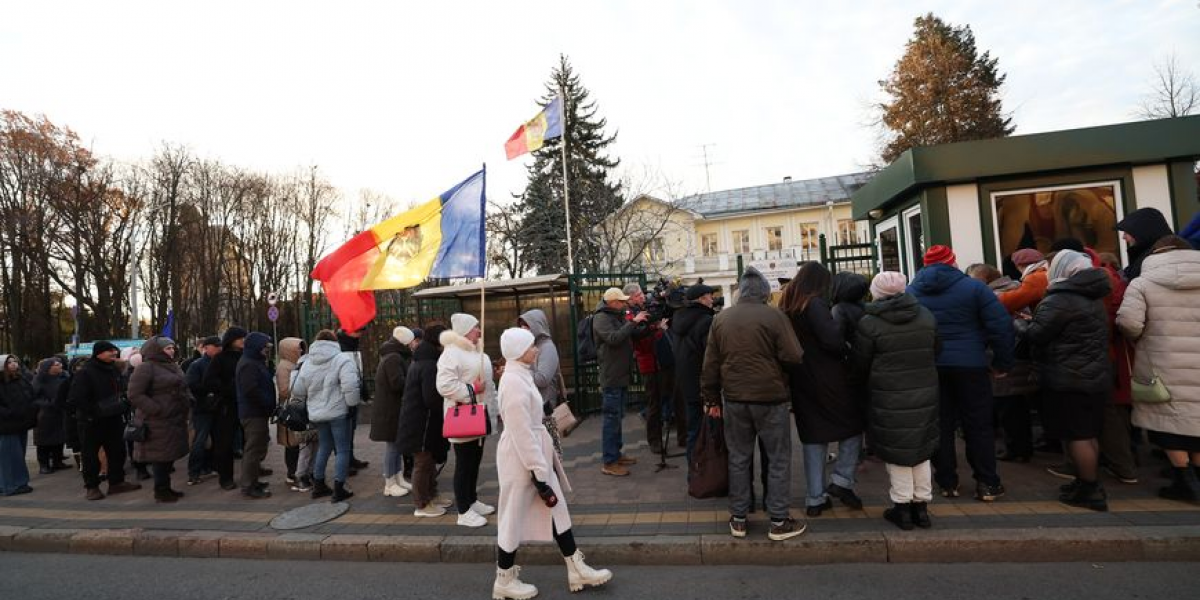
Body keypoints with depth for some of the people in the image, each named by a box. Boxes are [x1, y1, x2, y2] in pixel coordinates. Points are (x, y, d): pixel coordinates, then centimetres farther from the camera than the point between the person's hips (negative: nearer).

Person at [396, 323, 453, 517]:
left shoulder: (420, 361, 10)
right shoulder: (430, 365, -23)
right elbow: (432, 398, -25)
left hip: (417, 420, 10)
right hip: (423, 423, -10)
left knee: (430, 459, 21)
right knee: (423, 463, 2)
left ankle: (432, 495, 34)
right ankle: (422, 505, 15)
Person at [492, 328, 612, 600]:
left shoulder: (520, 376, 7)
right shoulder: (514, 383, -23)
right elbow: (522, 434, -24)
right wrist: (538, 474, -20)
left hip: (535, 454, 9)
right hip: (522, 458, -9)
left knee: (557, 511, 14)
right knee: (514, 519, 8)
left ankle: (577, 570, 26)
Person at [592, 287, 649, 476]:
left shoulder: (620, 316, 15)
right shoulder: (601, 318, -12)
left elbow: (633, 335, 17)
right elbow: (613, 338, -26)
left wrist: (643, 323, 1)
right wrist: (633, 322, -23)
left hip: (622, 375, 9)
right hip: (611, 377, -9)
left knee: (617, 417, 17)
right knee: (611, 418, -4)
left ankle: (616, 453, 29)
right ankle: (608, 462, 3)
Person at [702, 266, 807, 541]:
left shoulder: (720, 319, 3)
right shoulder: (774, 316, -10)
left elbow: (711, 364, 5)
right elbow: (793, 357, -12)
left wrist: (712, 398, 12)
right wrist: (775, 363, 9)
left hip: (734, 398, 4)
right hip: (770, 397, -4)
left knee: (738, 458, 13)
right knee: (779, 459, 10)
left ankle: (738, 519, 21)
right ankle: (779, 522, 16)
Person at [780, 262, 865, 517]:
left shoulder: (786, 307, 8)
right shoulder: (815, 304, -15)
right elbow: (833, 340, -22)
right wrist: (845, 352, -3)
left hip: (801, 381, 7)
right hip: (826, 378, -7)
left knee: (813, 436, 12)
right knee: (853, 425, 13)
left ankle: (815, 499, 16)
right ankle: (842, 480, 7)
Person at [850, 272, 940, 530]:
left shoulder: (869, 324, -13)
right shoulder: (926, 316, 4)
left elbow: (859, 366, -5)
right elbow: (935, 354, 16)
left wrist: (861, 384, 15)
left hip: (889, 399, -5)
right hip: (925, 395, 5)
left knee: (896, 452, 7)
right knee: (921, 449, 16)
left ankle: (902, 507, 16)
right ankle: (922, 505, 26)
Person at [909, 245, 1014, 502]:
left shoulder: (910, 291, 3)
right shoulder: (973, 287, -5)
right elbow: (1001, 325, -8)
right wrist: (1003, 362, 0)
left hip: (928, 367, 2)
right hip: (969, 365, -2)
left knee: (940, 425, 9)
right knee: (978, 424, 9)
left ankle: (947, 483, 16)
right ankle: (987, 484, 15)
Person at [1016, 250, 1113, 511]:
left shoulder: (1060, 299, -17)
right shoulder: (1093, 298, 14)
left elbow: (1036, 334, -17)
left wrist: (1019, 324, 2)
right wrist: (1033, 321, 12)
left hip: (1069, 380, -9)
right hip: (1095, 377, 9)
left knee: (1076, 436, -1)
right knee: (1088, 434, 16)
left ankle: (1091, 491, 6)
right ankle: (1089, 483, 26)